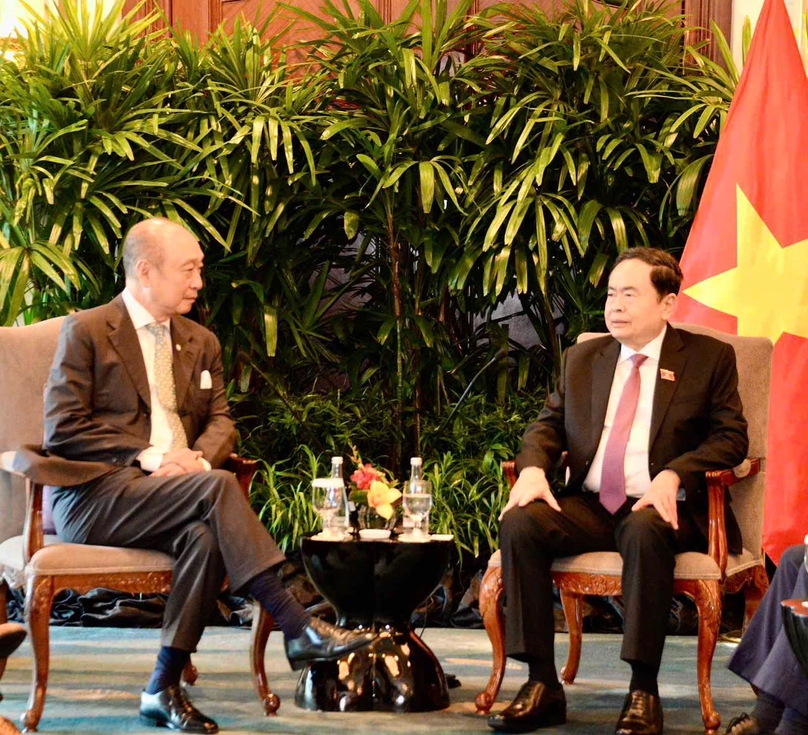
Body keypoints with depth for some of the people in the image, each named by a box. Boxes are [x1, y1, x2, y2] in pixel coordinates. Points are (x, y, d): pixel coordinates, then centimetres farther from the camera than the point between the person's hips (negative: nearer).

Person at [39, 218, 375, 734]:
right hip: (93, 495, -5)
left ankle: (164, 690, -24)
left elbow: (220, 420, 18)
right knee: (217, 488, -31)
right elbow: (62, 429, -6)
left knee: (205, 535, -32)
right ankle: (299, 627, -32)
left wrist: (200, 457, -7)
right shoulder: (85, 332, 1)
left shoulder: (201, 343, 21)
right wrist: (145, 455, -16)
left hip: (179, 484, 5)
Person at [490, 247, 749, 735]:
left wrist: (673, 476, -18)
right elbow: (548, 424, 19)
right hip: (589, 508, 4)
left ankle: (644, 692, -32)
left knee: (644, 531, -40)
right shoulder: (582, 359, 19)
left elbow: (731, 437, -1)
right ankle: (543, 686, -21)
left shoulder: (710, 358, 5)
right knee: (520, 522, -25)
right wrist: (533, 469, -5)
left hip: (660, 508, -4)